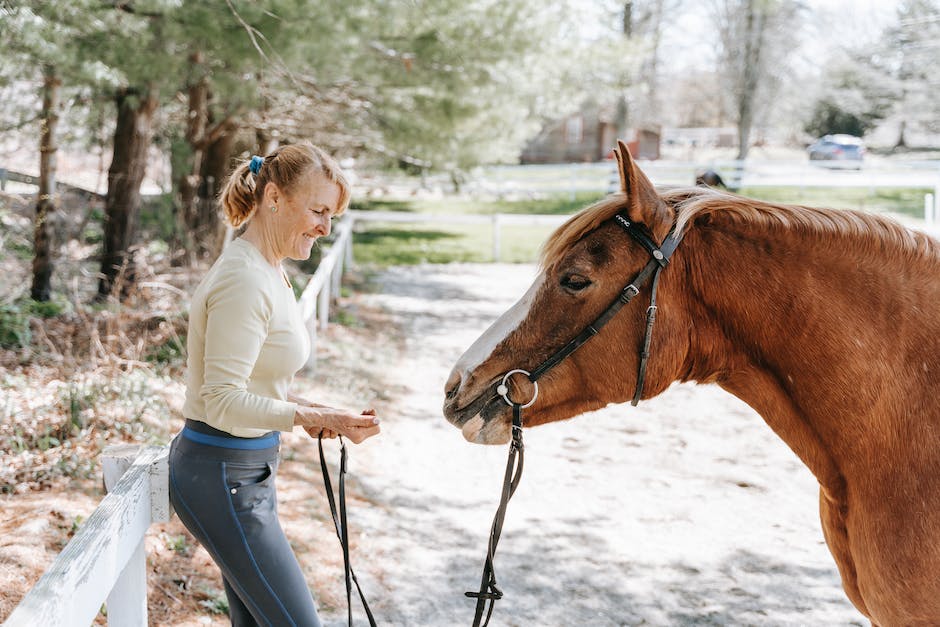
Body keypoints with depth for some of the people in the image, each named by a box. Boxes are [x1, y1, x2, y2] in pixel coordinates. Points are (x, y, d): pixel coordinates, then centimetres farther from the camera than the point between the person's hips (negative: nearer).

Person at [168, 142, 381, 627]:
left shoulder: (267, 271, 10)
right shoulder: (245, 279, -22)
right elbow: (223, 401, -24)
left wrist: (300, 408, 5)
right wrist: (315, 417, -29)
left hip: (245, 468, 10)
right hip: (223, 477, -10)